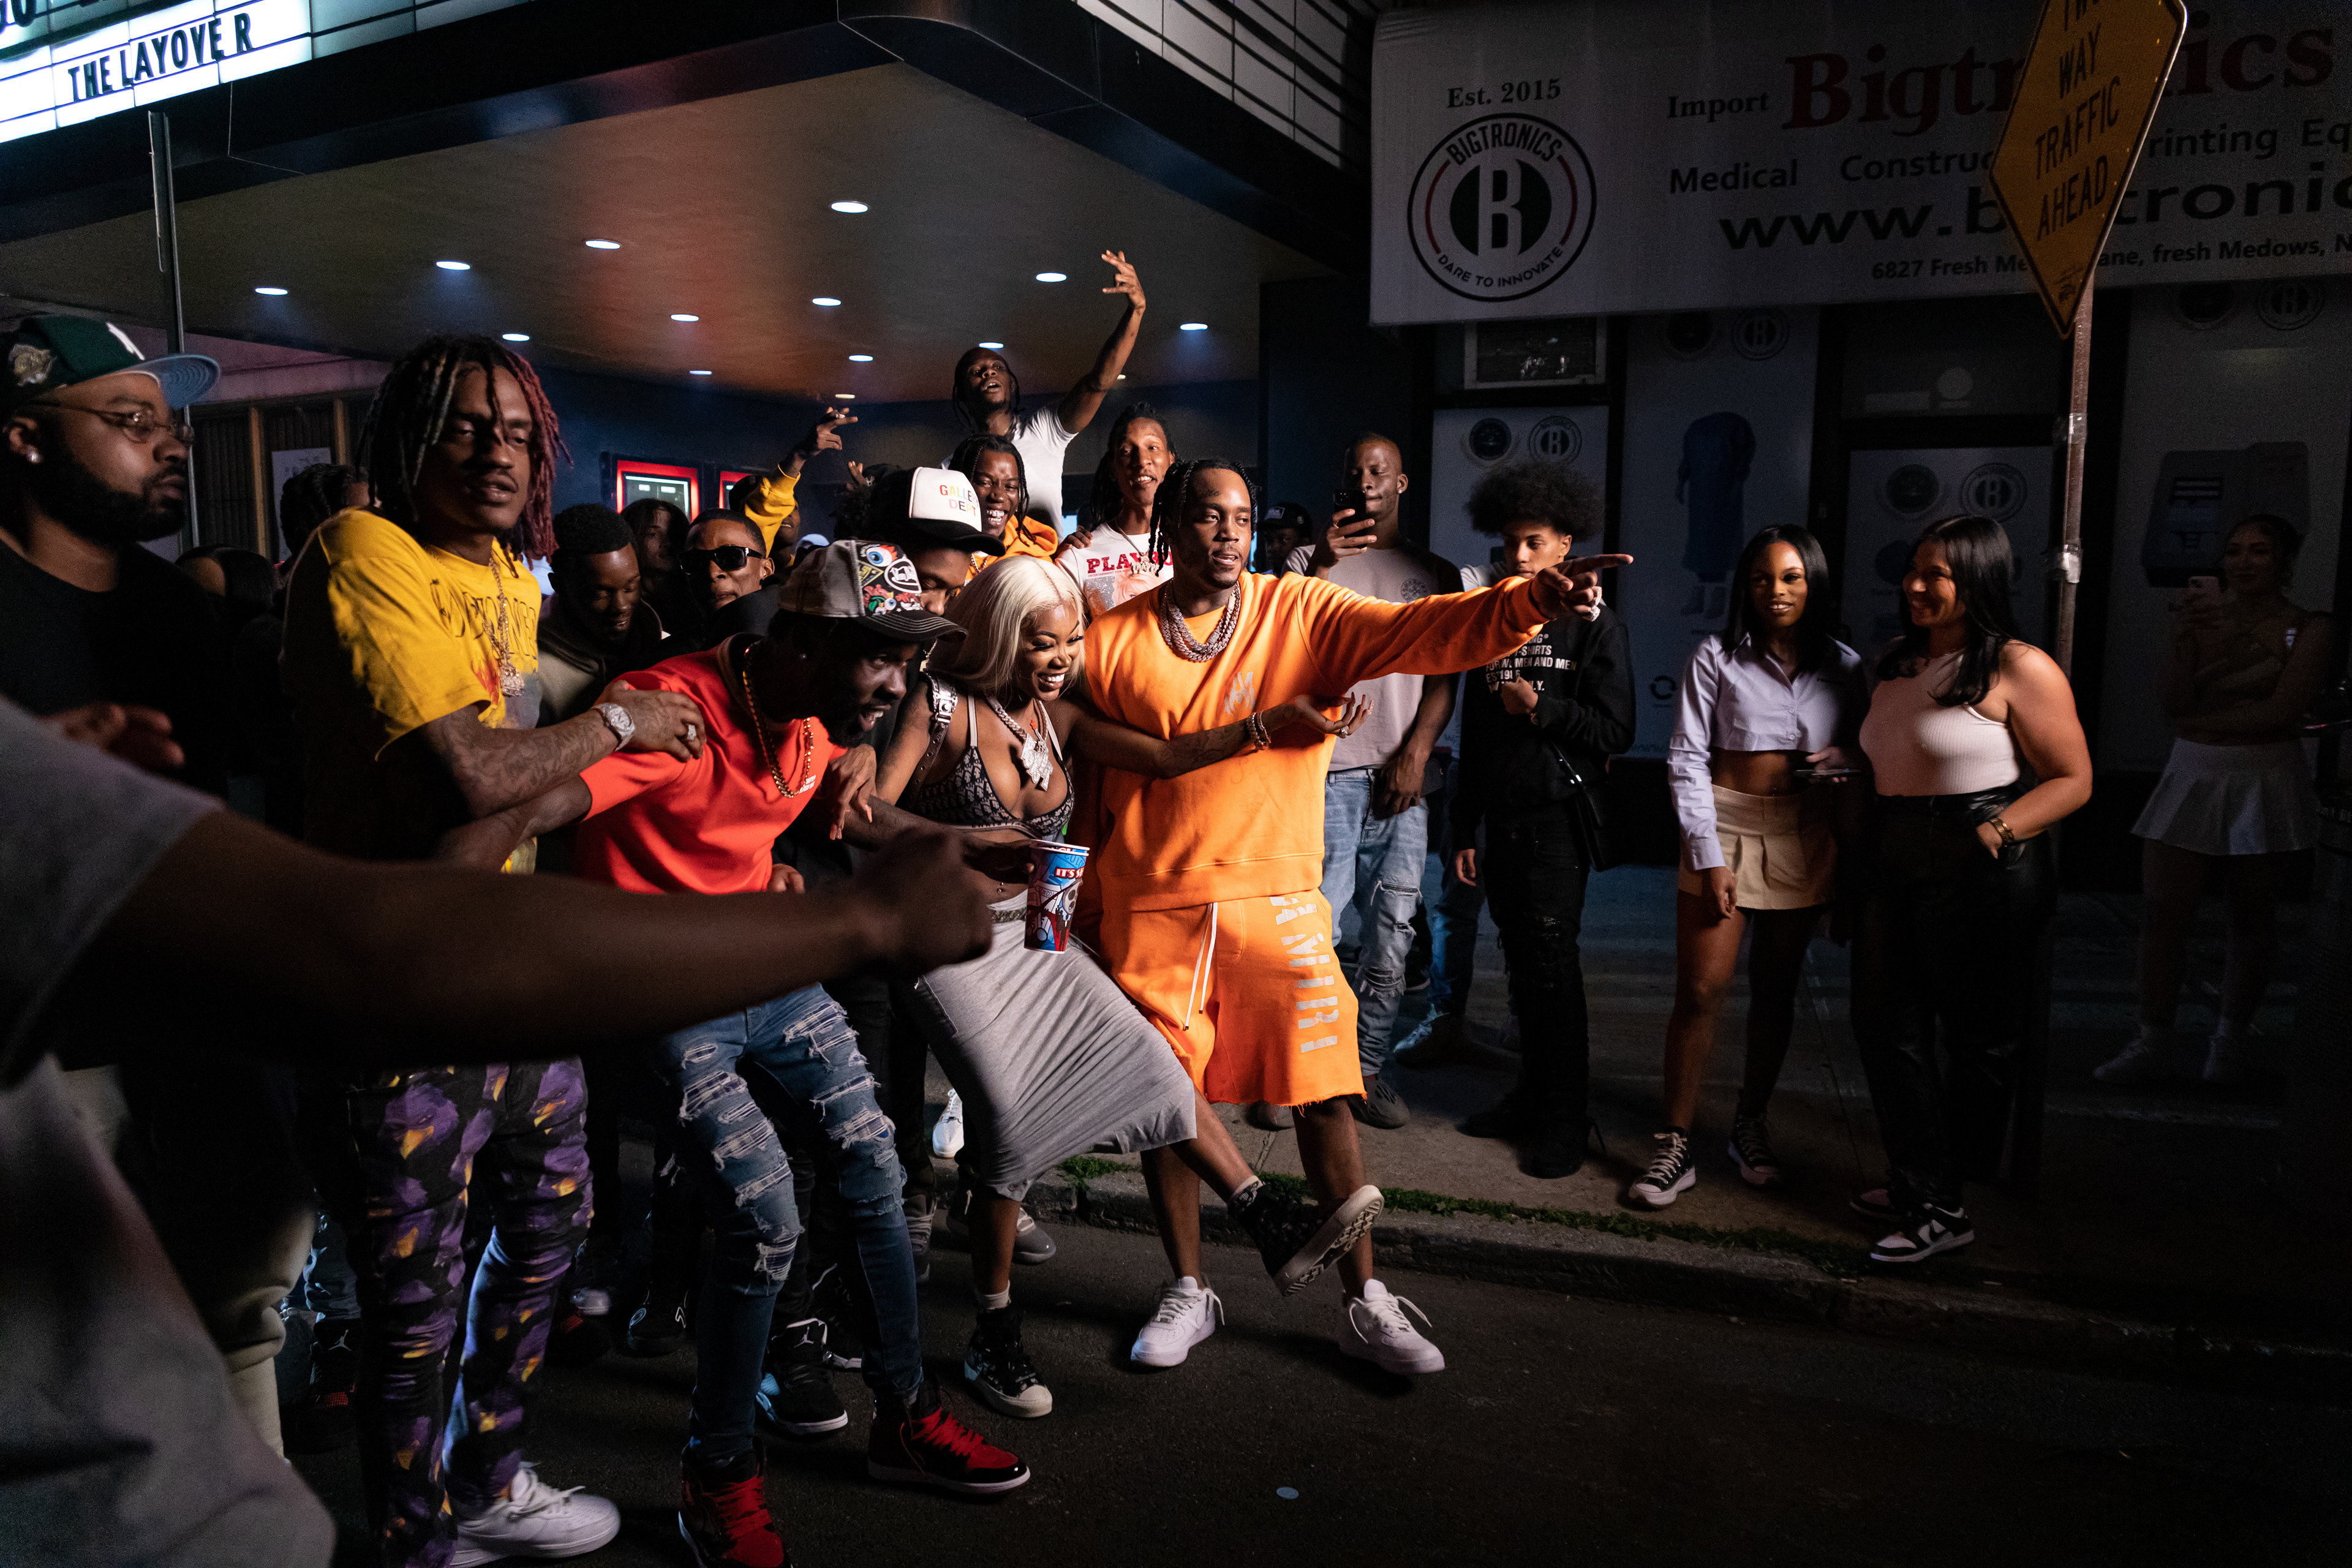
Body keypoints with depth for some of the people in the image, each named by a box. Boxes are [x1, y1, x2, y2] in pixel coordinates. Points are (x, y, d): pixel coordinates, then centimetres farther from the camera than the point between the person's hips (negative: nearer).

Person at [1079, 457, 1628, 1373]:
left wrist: (1531, 601, -33)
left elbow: (1419, 633, -15)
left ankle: (1365, 1304, 18)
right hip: (1151, 911, 1)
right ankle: (1187, 1292, 29)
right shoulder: (1111, 643, 1)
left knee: (1324, 1095, 2)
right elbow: (1083, 785, 8)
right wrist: (1085, 914, 10)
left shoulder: (1298, 611, 0)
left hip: (1277, 901, 0)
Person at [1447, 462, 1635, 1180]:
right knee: (1522, 965, 10)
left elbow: (1615, 732, -5)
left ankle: (1563, 1119, 1)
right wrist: (1464, 831, 14)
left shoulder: (1595, 627, -1)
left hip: (1558, 820, -5)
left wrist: (1542, 708, -15)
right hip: (1500, 819, 5)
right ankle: (1531, 1096, 21)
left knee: (1551, 966, -7)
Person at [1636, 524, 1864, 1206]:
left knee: (1776, 988, 11)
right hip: (1727, 824, -3)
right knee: (1699, 990, -5)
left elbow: (1866, 751, 16)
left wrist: (1848, 757, -10)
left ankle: (1751, 1125, 28)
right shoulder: (1716, 659, -3)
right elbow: (1686, 759, -6)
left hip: (1805, 835, 3)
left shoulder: (1843, 667, 6)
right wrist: (1709, 857, -12)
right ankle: (1675, 1145, 2)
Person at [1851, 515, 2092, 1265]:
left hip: (1983, 879, -7)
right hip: (1896, 867, 8)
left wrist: (1998, 831, -20)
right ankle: (1928, 1194, 17)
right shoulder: (1896, 662, 14)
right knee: (1885, 1027, 6)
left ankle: (1937, 1196, 19)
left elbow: (2072, 780, -9)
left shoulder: (2018, 668, -9)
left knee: (1976, 1040, 6)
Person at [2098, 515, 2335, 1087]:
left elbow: (2282, 709, -11)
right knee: (2160, 910, -3)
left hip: (2264, 782, -3)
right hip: (2193, 776, 3)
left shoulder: (2310, 627, -1)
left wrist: (2203, 720, -5)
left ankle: (2231, 1039, 21)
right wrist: (2186, 638, -13)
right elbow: (2175, 703, -2)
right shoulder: (2206, 614, 8)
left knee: (2252, 918, 6)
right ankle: (2155, 1042, 6)